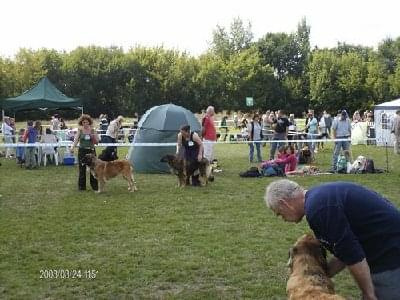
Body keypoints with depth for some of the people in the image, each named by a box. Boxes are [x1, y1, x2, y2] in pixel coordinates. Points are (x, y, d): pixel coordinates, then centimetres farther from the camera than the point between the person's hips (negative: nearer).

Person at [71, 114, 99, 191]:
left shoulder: (92, 130, 3)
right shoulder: (80, 130, 0)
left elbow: (96, 141, 5)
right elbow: (76, 140, -9)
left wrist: (94, 136, -14)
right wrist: (73, 147, -26)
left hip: (91, 150, 1)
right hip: (82, 151, -1)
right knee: (82, 169, 3)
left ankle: (95, 186, 10)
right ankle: (82, 186, 13)